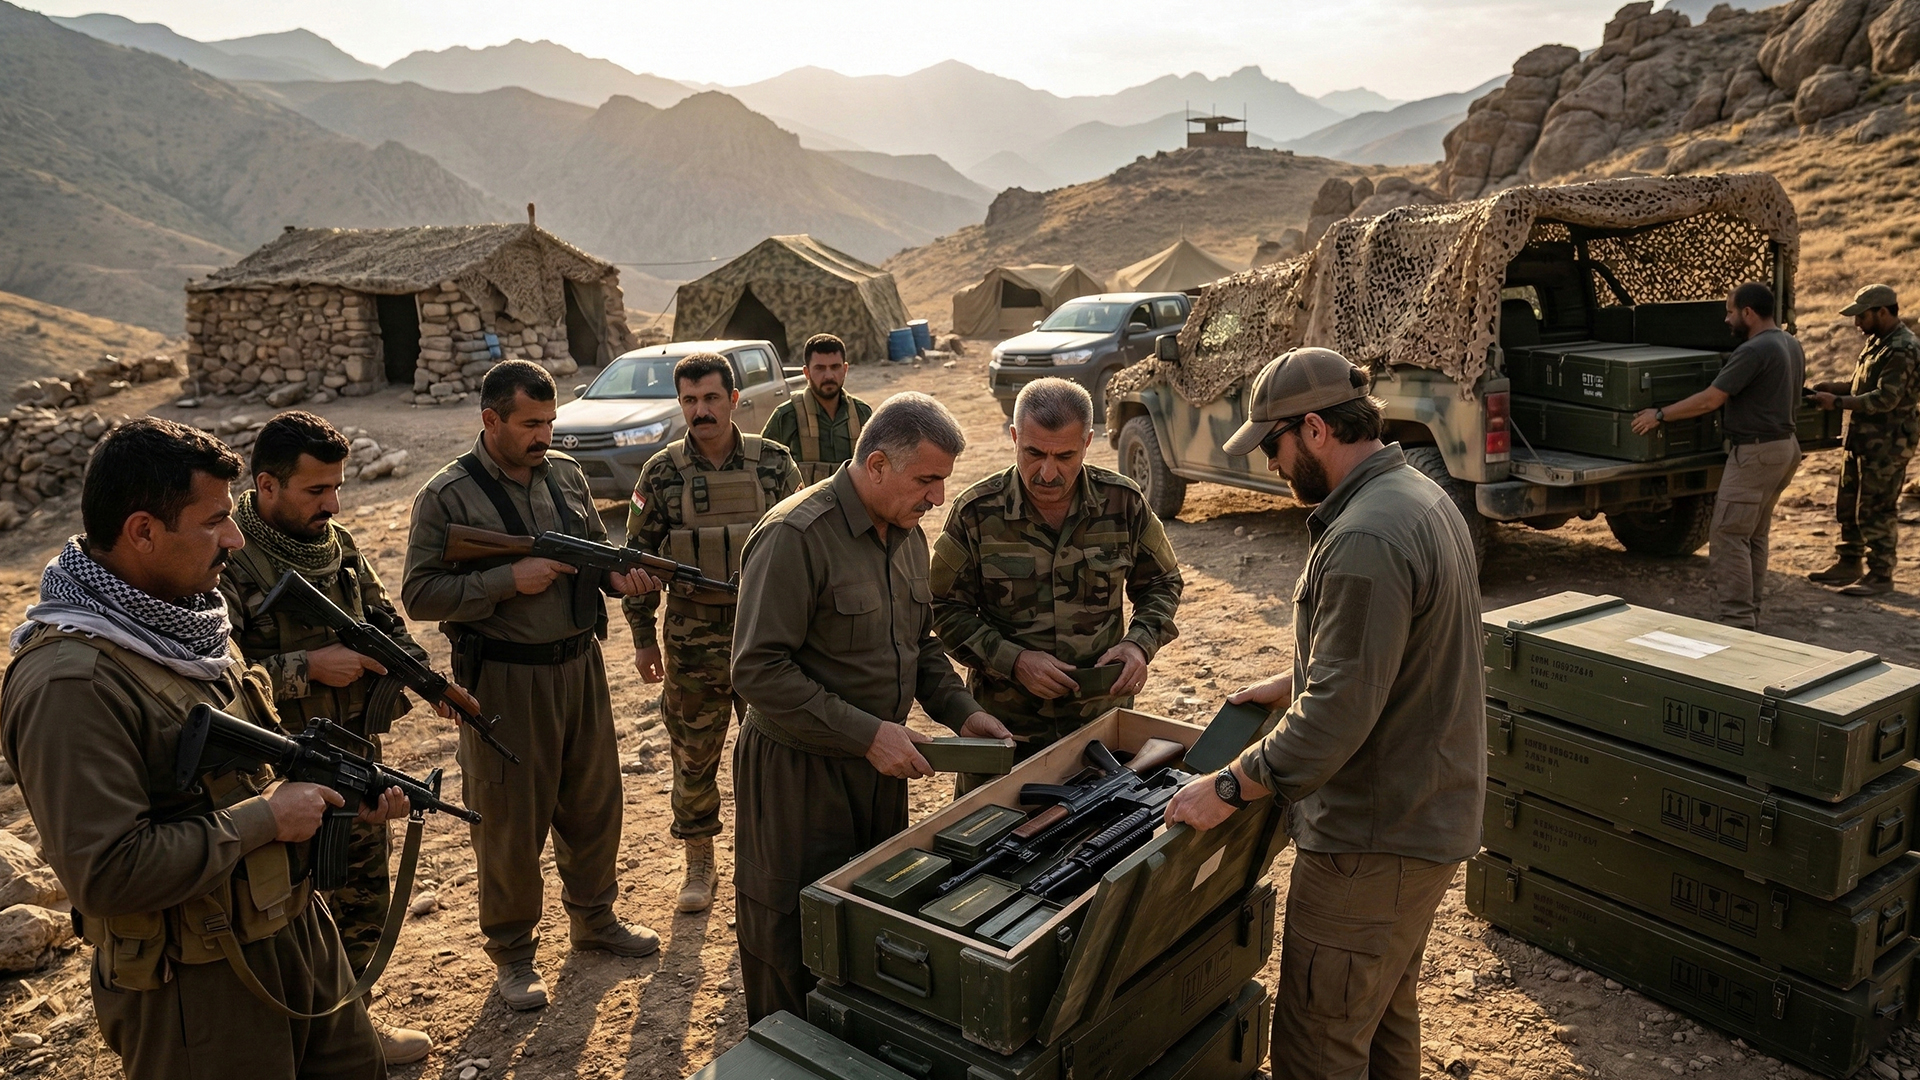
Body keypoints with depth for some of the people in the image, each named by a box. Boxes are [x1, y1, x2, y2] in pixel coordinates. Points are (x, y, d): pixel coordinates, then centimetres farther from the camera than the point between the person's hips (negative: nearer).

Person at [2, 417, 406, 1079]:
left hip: (296, 930, 9)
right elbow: (107, 871, -29)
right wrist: (267, 818, -22)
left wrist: (342, 795, 3)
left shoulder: (185, 619, 5)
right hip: (198, 991, -8)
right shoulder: (70, 683, -25)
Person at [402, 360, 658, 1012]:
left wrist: (618, 574, -7)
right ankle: (512, 953, 24)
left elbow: (596, 547, 15)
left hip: (580, 664, 6)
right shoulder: (448, 496, -11)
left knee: (595, 799, 17)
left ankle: (593, 918, 38)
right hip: (504, 681, -5)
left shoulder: (566, 473, 5)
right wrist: (510, 580, -23)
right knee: (510, 819, 6)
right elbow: (419, 596, -14)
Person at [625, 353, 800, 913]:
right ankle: (699, 862, 27)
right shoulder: (662, 473, -3)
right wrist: (644, 637, 2)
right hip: (692, 637, 0)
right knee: (693, 754, 10)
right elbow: (639, 557, 3)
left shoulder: (774, 462, -3)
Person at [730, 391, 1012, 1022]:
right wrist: (867, 734, -25)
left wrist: (961, 710, 2)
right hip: (799, 772, -7)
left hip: (879, 764, 8)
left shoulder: (908, 534, 6)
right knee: (795, 946, 7)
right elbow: (758, 671, -24)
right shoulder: (796, 536, -21)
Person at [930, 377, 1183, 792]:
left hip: (1103, 716, 2)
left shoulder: (1123, 503, -6)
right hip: (1005, 723, -1)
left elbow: (1162, 583, 9)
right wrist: (1013, 661, -17)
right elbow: (947, 610, -4)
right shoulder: (976, 513, -10)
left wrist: (1140, 644, -9)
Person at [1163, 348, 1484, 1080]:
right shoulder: (1420, 497, 8)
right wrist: (1294, 683, 19)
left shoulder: (1365, 540, -26)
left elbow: (1338, 715, -28)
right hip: (1428, 813, 11)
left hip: (1375, 841, -10)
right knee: (1385, 1015, 25)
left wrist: (1229, 787, -21)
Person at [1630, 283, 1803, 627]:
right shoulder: (1791, 344, 11)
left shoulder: (1754, 350, -19)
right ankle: (1750, 615, 20)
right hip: (1785, 445, 10)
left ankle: (1738, 621, -9)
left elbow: (1709, 400, -20)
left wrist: (1660, 415, -12)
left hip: (1756, 452, -10)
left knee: (1729, 536, -8)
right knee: (1755, 536, 15)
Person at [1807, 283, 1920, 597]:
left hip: (1886, 444, -10)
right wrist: (1835, 388, 7)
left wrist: (1837, 402, -22)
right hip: (1862, 440, 10)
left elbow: (1885, 399, -24)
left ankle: (1880, 575, 4)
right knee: (1848, 506, 16)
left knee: (1876, 512, -4)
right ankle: (1848, 564, 26)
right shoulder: (1878, 342, 14)